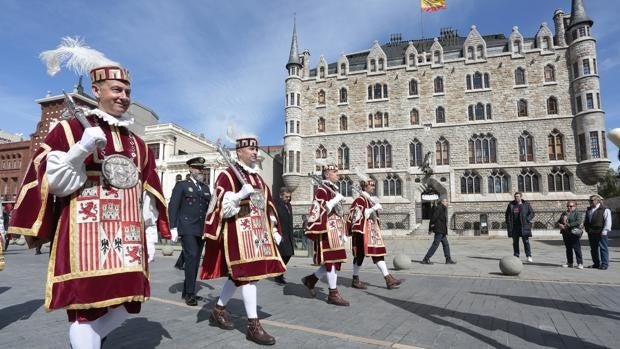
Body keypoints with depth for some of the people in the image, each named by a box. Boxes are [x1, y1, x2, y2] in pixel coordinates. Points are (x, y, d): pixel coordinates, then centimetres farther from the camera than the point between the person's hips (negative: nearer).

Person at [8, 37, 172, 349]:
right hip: (84, 235, -5)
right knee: (86, 309, -2)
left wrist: (151, 232, 9)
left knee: (126, 304, 9)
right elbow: (52, 183, -5)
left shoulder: (137, 143, 15)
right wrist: (81, 150, -20)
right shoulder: (70, 129, 1)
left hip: (127, 238, 5)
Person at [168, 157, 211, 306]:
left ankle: (186, 292, 21)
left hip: (202, 230, 5)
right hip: (187, 228, -5)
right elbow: (173, 206, -2)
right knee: (191, 257, -16)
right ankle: (190, 293, -10)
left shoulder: (206, 188, 18)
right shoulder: (181, 185, 4)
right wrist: (173, 227, -10)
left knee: (195, 260, 8)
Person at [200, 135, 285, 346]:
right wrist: (241, 194, -26)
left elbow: (268, 205, 18)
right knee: (248, 273, -8)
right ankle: (253, 326, 0)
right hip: (239, 231, -8)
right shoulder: (227, 175, -6)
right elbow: (220, 205, -13)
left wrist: (274, 231, 14)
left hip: (258, 231, 8)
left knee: (239, 274, 14)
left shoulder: (258, 177, 17)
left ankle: (218, 310, 31)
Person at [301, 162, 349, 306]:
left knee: (335, 260, 10)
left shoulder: (334, 190, 20)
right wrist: (335, 201, -22)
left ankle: (310, 279, 24)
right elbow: (318, 210, -17)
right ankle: (333, 294, 4)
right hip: (327, 230, -9)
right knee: (331, 260, -5)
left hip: (336, 230, 9)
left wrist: (343, 233, 20)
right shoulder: (322, 190, -7)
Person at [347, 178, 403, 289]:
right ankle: (355, 280, 11)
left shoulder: (370, 200, 18)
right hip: (363, 231, -9)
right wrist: (373, 208, -20)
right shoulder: (360, 200, -10)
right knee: (360, 254, -1)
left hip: (372, 231, 9)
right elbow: (358, 215, -20)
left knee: (379, 253, 3)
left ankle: (388, 279, 2)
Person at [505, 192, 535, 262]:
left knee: (526, 241, -4)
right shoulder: (511, 205, 7)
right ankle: (516, 256, 15)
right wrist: (508, 224, 2)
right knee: (515, 242, 8)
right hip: (514, 227, 2)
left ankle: (529, 256, 1)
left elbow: (532, 213, 5)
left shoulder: (526, 204, 3)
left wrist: (527, 220, -10)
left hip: (524, 226, -2)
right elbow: (507, 215, 11)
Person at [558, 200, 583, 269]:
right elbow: (559, 221, 20)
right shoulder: (564, 213, 16)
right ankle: (569, 263, 21)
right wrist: (560, 225, -2)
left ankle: (580, 263, 3)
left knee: (577, 249, -5)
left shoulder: (577, 213, -4)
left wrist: (568, 225, -21)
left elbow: (578, 222, -18)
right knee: (568, 249, 13)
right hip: (565, 234, 7)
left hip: (574, 233, -7)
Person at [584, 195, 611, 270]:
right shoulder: (588, 210, 17)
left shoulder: (605, 210, -4)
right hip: (591, 233, 7)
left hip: (600, 233, -7)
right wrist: (586, 229, 14)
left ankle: (604, 264, 5)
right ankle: (596, 263, 19)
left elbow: (608, 221, -10)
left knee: (603, 248, -1)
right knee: (593, 249, 11)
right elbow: (586, 221, 24)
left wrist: (605, 231, -16)